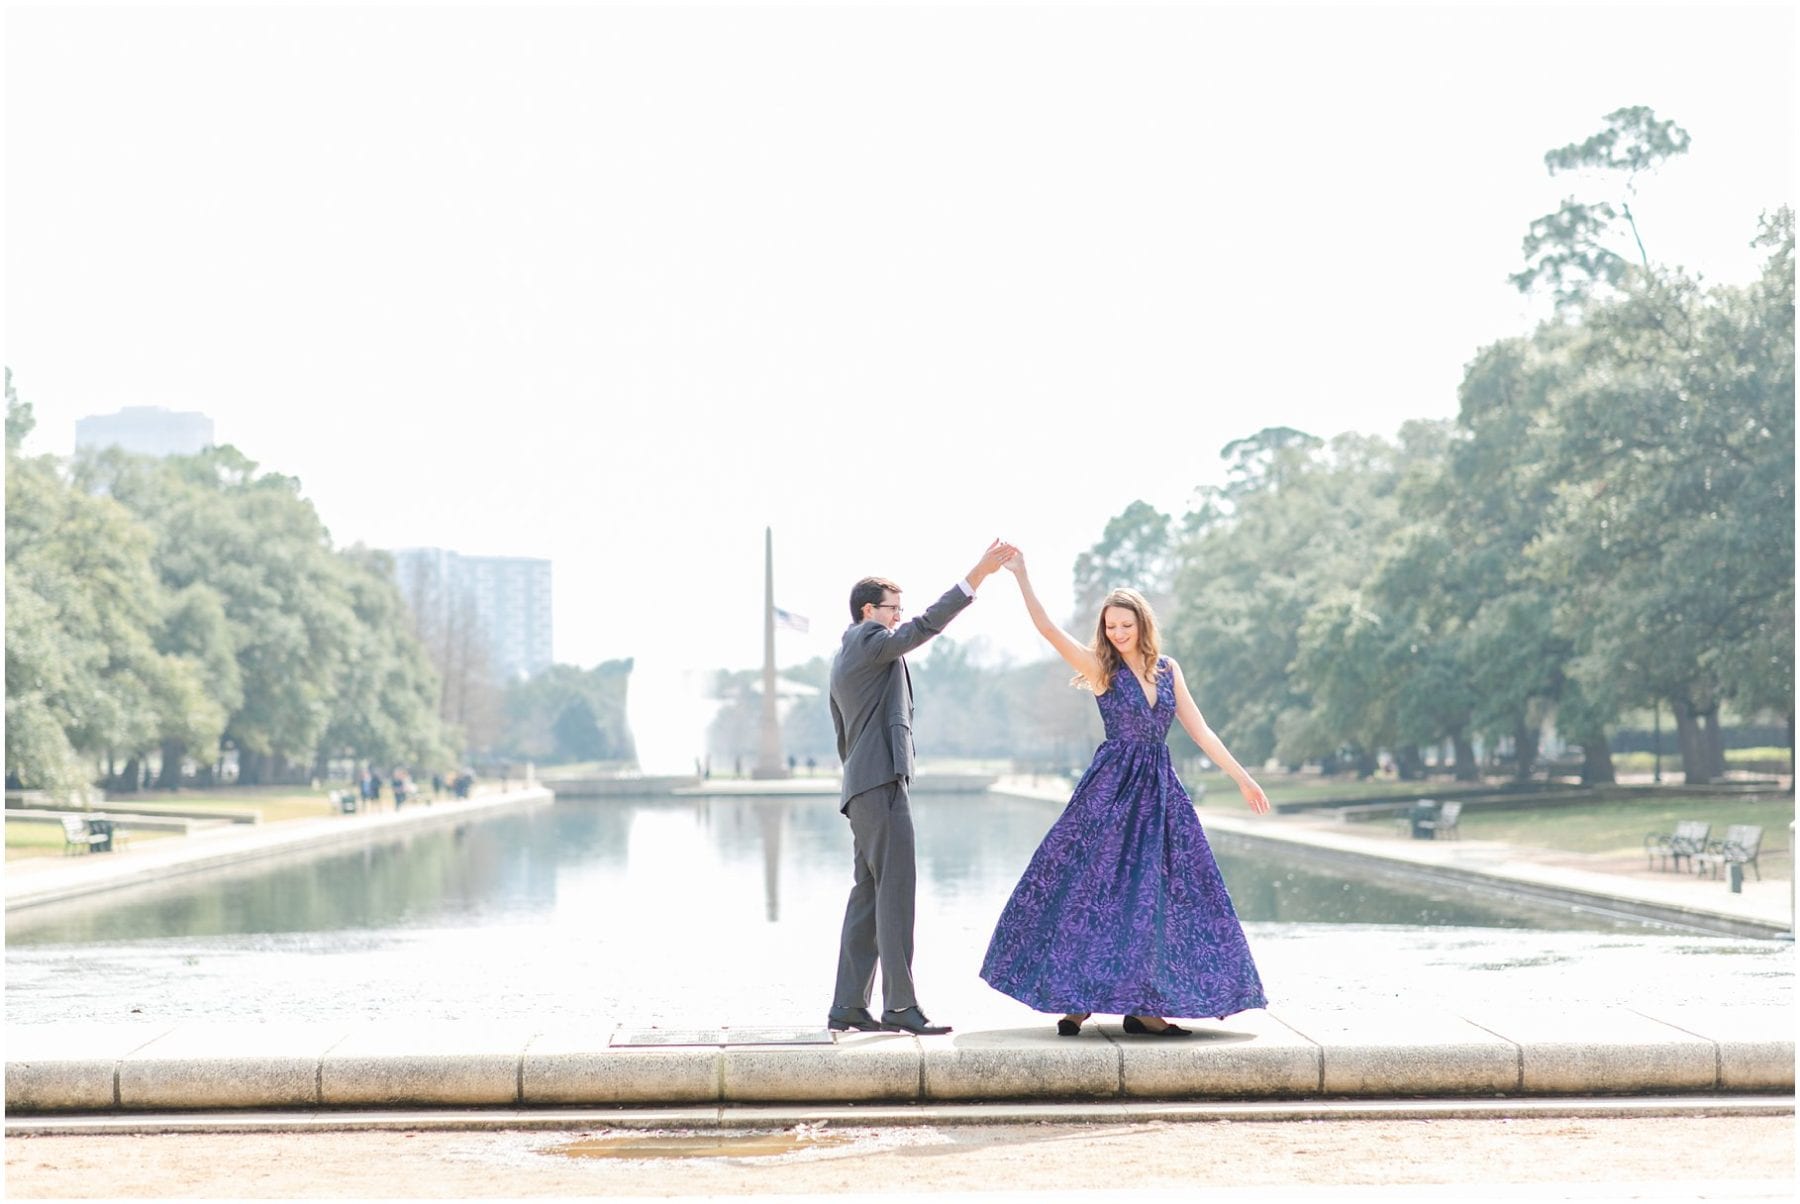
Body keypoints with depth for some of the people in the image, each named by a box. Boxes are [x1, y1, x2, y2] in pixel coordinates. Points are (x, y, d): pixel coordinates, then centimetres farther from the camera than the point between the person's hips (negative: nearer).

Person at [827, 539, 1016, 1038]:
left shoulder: (844, 660, 24)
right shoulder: (868, 641, -5)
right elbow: (926, 625, -18)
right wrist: (977, 575, -20)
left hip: (862, 789, 10)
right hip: (882, 784, -10)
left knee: (868, 897, 9)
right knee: (895, 893, -12)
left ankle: (848, 1006, 9)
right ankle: (900, 1005, -14)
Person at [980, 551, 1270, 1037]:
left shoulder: (1168, 669, 8)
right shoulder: (1101, 669, -3)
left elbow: (1200, 731, 10)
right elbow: (1049, 629, -14)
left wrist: (1242, 778, 8)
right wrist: (1021, 577, -23)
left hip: (1160, 792, 4)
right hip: (1112, 790, -4)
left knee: (1157, 898, 2)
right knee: (1092, 888, -4)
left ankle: (1142, 1007, 6)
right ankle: (1076, 997, 5)